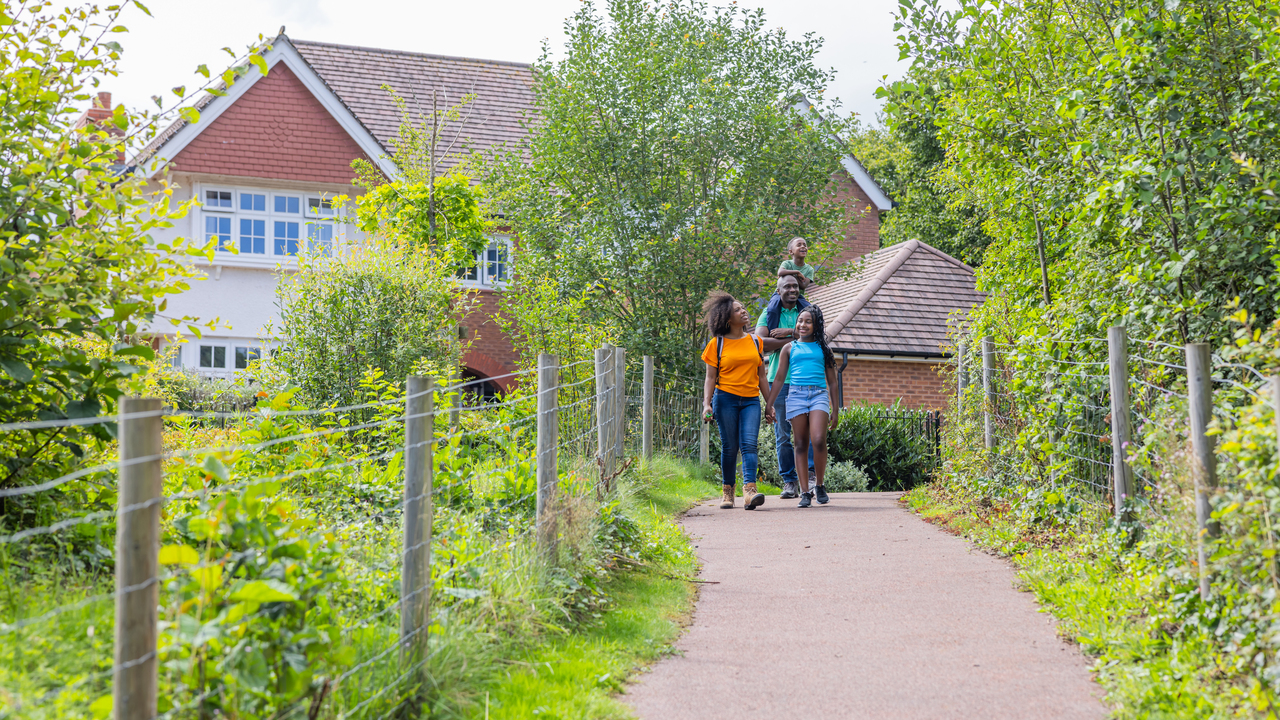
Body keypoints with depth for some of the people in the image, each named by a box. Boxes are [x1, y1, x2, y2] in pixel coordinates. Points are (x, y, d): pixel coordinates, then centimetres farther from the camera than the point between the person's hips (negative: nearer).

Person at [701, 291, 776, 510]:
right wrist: (706, 404, -9)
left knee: (749, 444, -13)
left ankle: (749, 492, -24)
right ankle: (728, 493, 10)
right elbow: (710, 377, 2)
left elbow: (761, 376, 16)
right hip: (726, 399, -2)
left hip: (751, 401, 2)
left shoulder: (755, 342, 13)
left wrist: (769, 404, 14)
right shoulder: (717, 344, 3)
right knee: (729, 447, 0)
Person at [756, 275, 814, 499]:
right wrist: (794, 339, -9)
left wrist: (789, 332, -11)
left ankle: (810, 474, -5)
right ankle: (789, 481, 7)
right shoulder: (769, 314, 8)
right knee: (782, 434, 1)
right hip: (779, 380, 0)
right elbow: (760, 342, -8)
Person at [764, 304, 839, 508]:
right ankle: (805, 492, 2)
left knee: (818, 440, -19)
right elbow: (779, 379, 14)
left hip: (819, 394, -1)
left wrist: (835, 410, 12)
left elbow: (832, 381, 16)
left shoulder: (823, 349, 15)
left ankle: (819, 484, 0)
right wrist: (768, 405, 8)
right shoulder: (789, 348, 15)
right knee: (800, 444, -1)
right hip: (796, 394, 1)